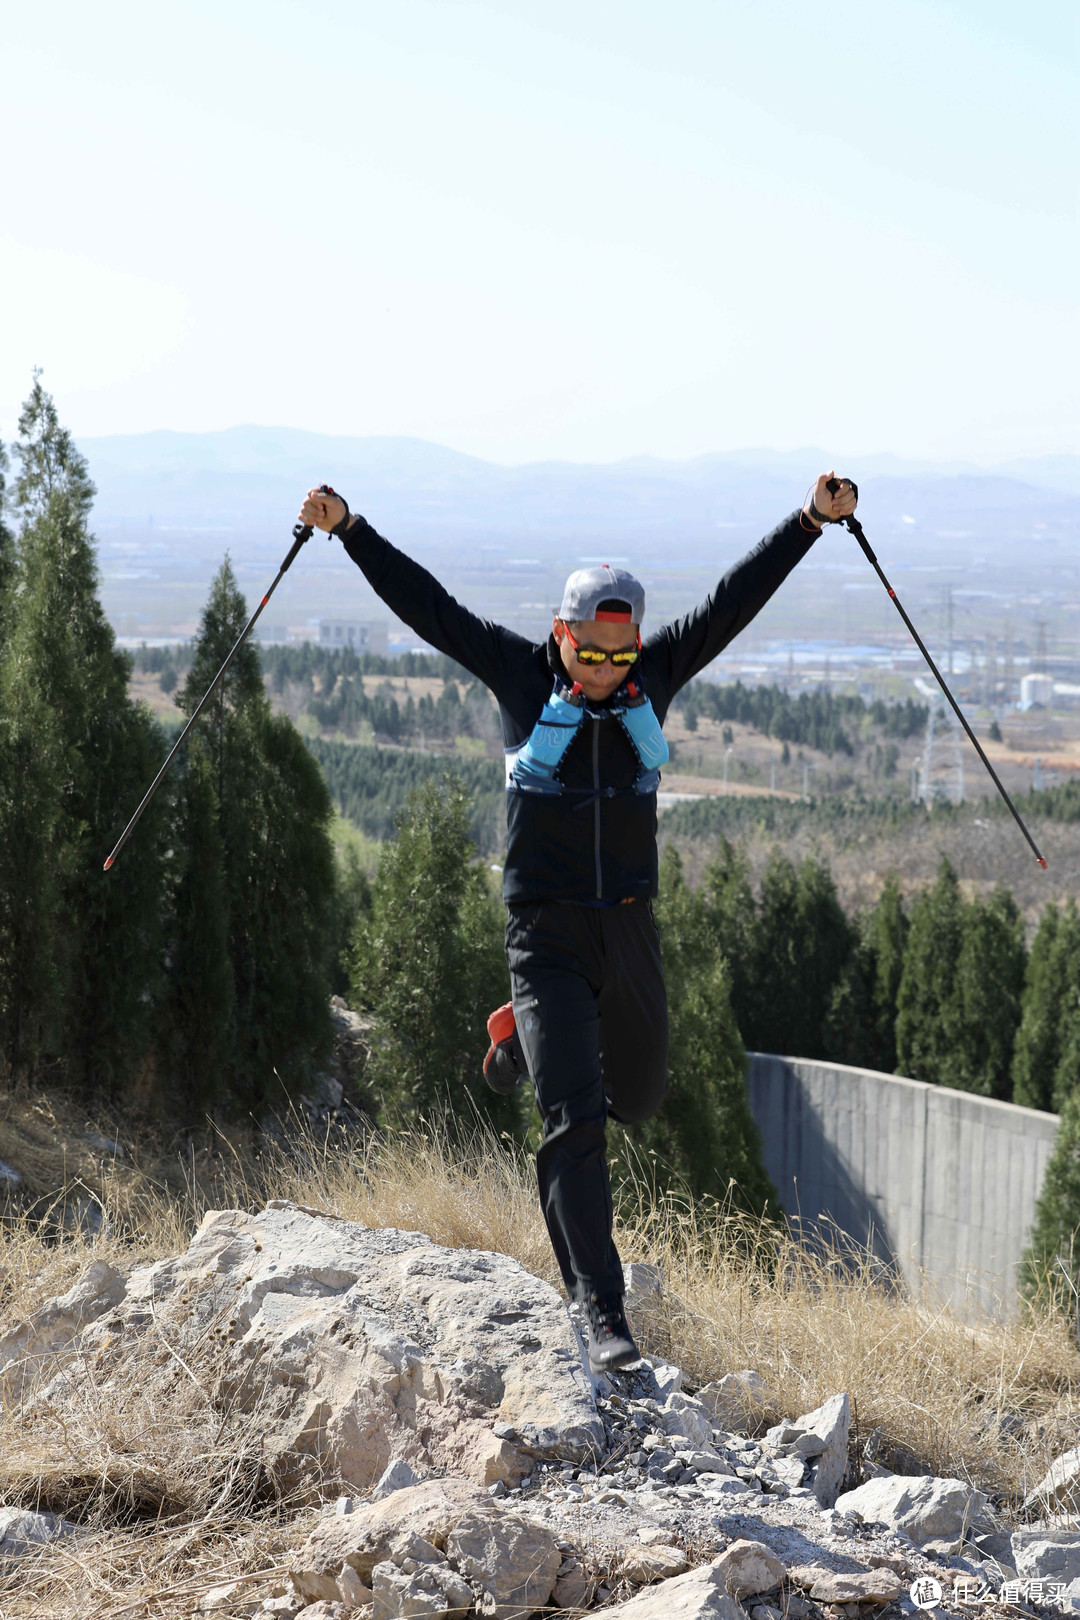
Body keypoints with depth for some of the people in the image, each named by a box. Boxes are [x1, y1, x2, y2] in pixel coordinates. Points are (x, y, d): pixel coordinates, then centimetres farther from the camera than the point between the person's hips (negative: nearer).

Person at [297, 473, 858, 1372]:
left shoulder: (657, 678, 3)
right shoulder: (523, 677, -4)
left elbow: (737, 597, 4)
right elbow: (427, 604, -4)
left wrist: (811, 521, 1)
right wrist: (349, 530, -8)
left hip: (630, 930, 4)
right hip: (547, 935, -4)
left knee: (638, 1098, 18)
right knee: (575, 1122, -11)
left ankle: (525, 1040, 46)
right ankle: (603, 1314, -9)